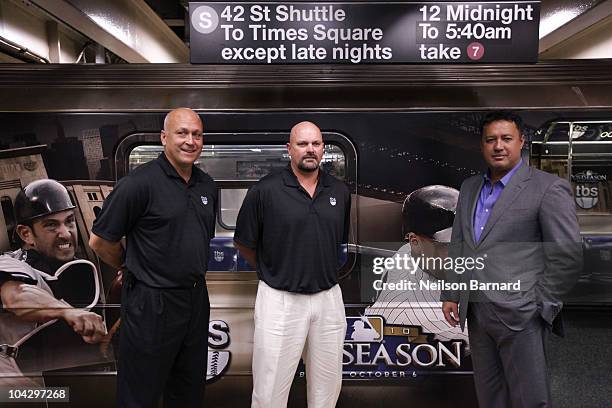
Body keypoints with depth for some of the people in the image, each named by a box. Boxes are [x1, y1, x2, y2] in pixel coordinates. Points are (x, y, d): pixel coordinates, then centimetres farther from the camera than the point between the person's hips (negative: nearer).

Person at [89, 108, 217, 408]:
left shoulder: (207, 185, 6)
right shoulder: (140, 182, -16)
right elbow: (99, 241, -10)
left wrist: (194, 270, 13)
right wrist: (131, 268, 3)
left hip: (196, 299, 6)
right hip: (151, 303, -6)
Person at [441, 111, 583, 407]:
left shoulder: (549, 188, -8)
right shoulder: (469, 187, 11)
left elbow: (569, 255, -9)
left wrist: (542, 304, -8)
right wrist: (451, 294, 11)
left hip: (520, 316, -6)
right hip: (476, 314, 6)